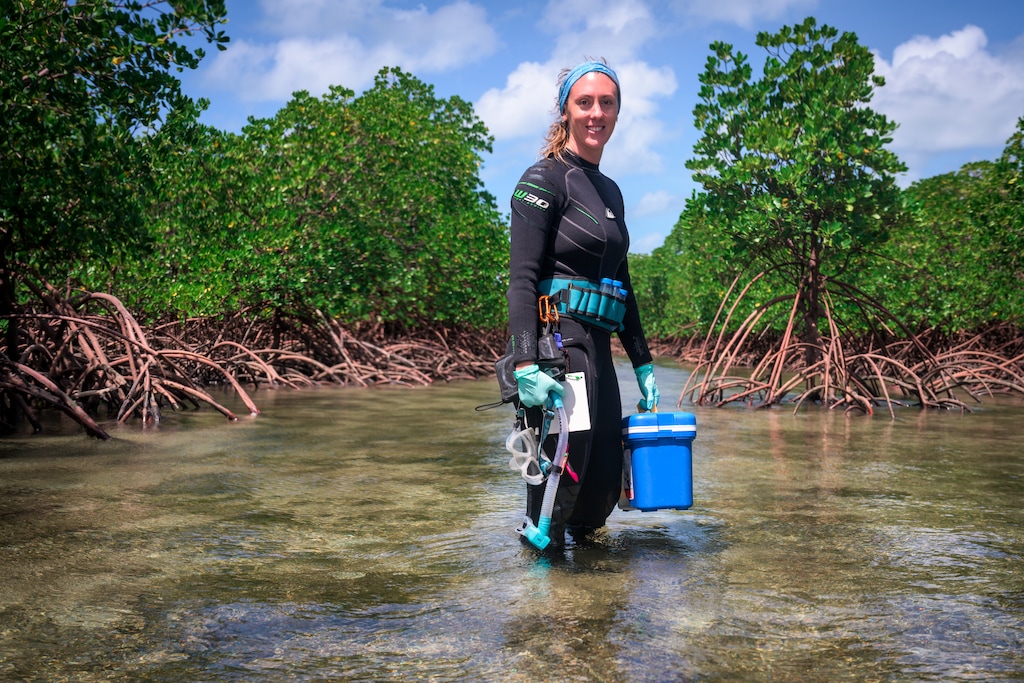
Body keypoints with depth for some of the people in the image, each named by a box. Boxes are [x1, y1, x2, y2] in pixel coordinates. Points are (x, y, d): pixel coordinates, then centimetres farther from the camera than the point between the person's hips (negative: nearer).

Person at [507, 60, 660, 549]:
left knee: (602, 491, 9)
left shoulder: (610, 191, 20)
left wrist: (642, 363, 20)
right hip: (557, 342, -8)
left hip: (597, 348, 8)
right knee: (560, 483, -6)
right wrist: (525, 364, -24)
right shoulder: (545, 179, -5)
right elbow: (522, 279, -13)